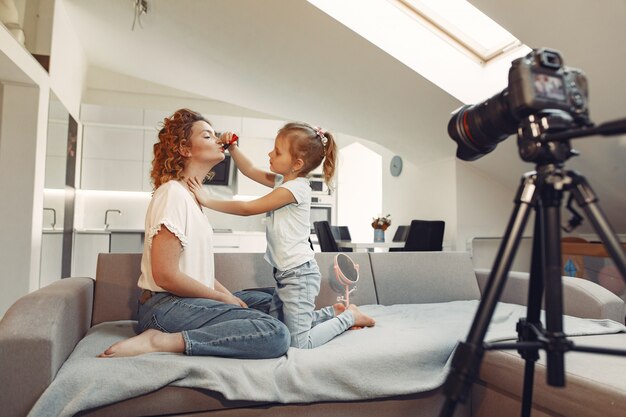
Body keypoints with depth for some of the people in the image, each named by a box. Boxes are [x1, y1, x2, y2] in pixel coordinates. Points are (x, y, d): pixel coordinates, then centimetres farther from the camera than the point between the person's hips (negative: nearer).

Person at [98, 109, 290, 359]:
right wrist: (222, 297, -8)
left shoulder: (191, 194, 18)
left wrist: (226, 294, 4)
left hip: (188, 300, 10)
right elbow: (165, 275, -19)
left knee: (267, 301, 19)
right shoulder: (172, 193, -12)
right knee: (276, 334, -24)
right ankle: (161, 341, -19)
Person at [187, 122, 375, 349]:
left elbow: (248, 208, -15)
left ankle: (349, 316, 10)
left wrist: (208, 201, -11)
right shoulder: (283, 181, 8)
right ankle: (334, 312, 24)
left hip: (299, 273, -9)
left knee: (299, 343, -7)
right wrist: (232, 147, 1)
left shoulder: (296, 187, -18)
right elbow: (249, 170, 17)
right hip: (286, 272, 10)